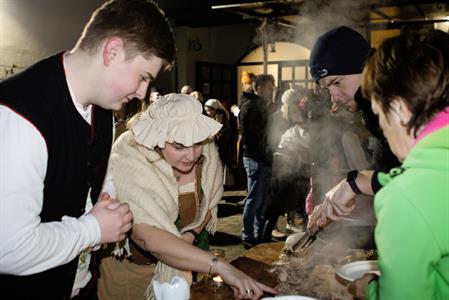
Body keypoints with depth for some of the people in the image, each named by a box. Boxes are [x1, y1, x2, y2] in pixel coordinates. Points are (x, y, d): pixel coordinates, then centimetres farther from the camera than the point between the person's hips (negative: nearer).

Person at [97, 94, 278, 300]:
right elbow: (146, 237, -43)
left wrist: (190, 236, -18)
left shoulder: (206, 153, -16)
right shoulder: (128, 166, -31)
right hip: (128, 267, -3)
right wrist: (221, 267, -49)